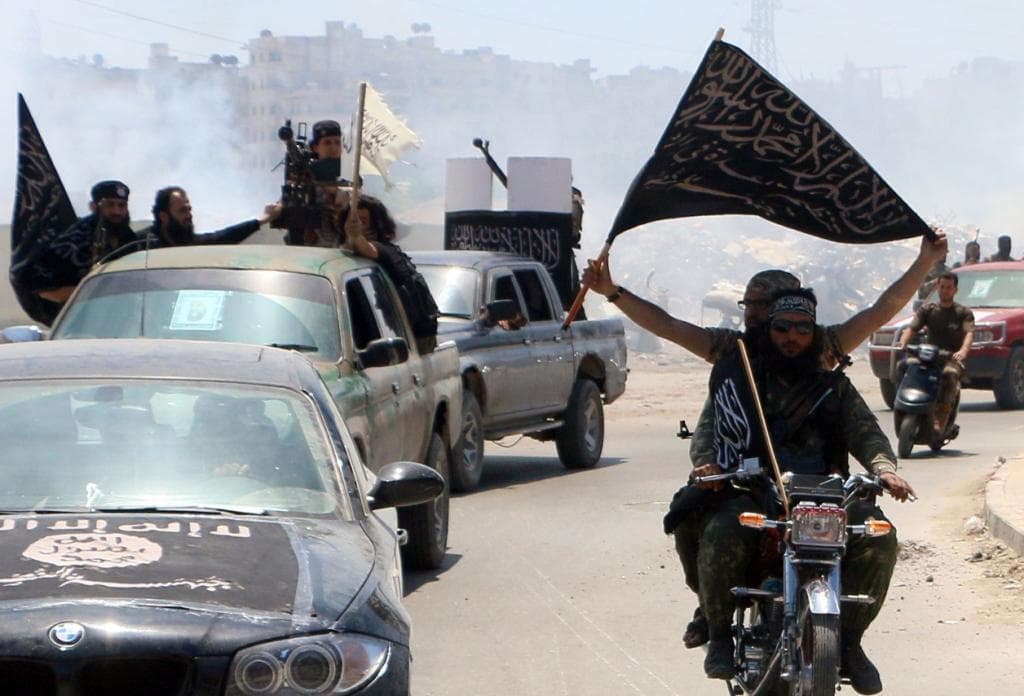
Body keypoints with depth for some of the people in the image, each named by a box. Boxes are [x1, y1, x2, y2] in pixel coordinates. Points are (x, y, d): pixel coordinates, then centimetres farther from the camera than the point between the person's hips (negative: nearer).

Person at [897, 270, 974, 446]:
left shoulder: (963, 312, 8)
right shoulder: (928, 310, 15)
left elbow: (969, 333, -9)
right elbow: (912, 328, 1)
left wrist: (963, 351, -31)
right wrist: (903, 343, -21)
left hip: (952, 359, -3)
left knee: (949, 374, -36)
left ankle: (939, 424, -42)